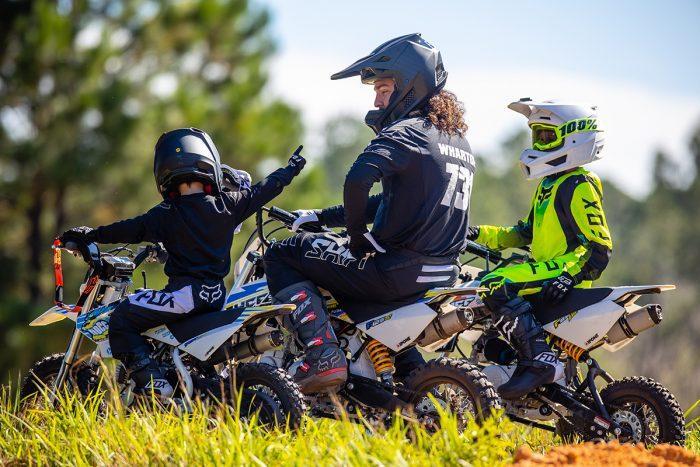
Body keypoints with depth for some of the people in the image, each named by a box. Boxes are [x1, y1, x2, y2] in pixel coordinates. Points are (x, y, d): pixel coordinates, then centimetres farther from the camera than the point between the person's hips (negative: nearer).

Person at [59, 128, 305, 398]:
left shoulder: (168, 214, -8)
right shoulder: (228, 205, 5)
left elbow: (135, 229, -12)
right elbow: (263, 191, 17)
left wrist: (92, 235, -5)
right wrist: (292, 169, 33)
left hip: (186, 292, -7)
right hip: (218, 293, 7)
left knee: (122, 320, -4)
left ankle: (153, 383, -18)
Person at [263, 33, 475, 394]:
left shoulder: (405, 133, -11)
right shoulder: (458, 139, 18)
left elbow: (358, 179, -31)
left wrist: (357, 238, -15)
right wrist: (322, 217, 24)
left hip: (397, 270, -9)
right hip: (443, 275, 9)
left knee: (282, 255, 2)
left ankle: (324, 356, -12)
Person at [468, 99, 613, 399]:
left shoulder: (580, 187, -11)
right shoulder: (549, 185, 21)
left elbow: (599, 246, -17)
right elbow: (527, 233, 27)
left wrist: (570, 276, -31)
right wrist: (482, 235, 16)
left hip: (563, 274, -11)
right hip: (544, 270, 11)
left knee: (496, 286, -30)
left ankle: (541, 360, -35)